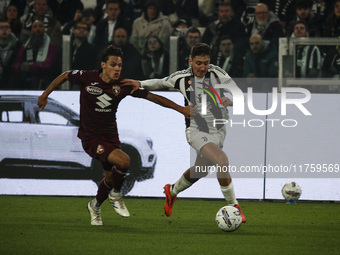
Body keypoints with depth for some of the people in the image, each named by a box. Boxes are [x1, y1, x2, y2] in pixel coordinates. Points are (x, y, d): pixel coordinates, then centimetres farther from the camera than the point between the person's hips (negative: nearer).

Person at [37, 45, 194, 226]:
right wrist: (45, 94, 10)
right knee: (123, 160, -27)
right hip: (90, 138, -4)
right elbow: (64, 76, 5)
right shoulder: (87, 77, -14)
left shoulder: (123, 85, -9)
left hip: (110, 136, 4)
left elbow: (153, 97, -5)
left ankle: (95, 206, 43)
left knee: (111, 178, 11)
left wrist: (181, 109, -7)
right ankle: (116, 194, 2)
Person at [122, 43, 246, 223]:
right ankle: (233, 206, -15)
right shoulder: (182, 77, -6)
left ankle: (172, 191, 49)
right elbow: (162, 83, 16)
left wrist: (230, 100, -26)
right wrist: (141, 84, 3)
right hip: (197, 131, -4)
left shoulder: (217, 73, -7)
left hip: (218, 131, 4)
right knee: (222, 161, -26)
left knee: (199, 171, 19)